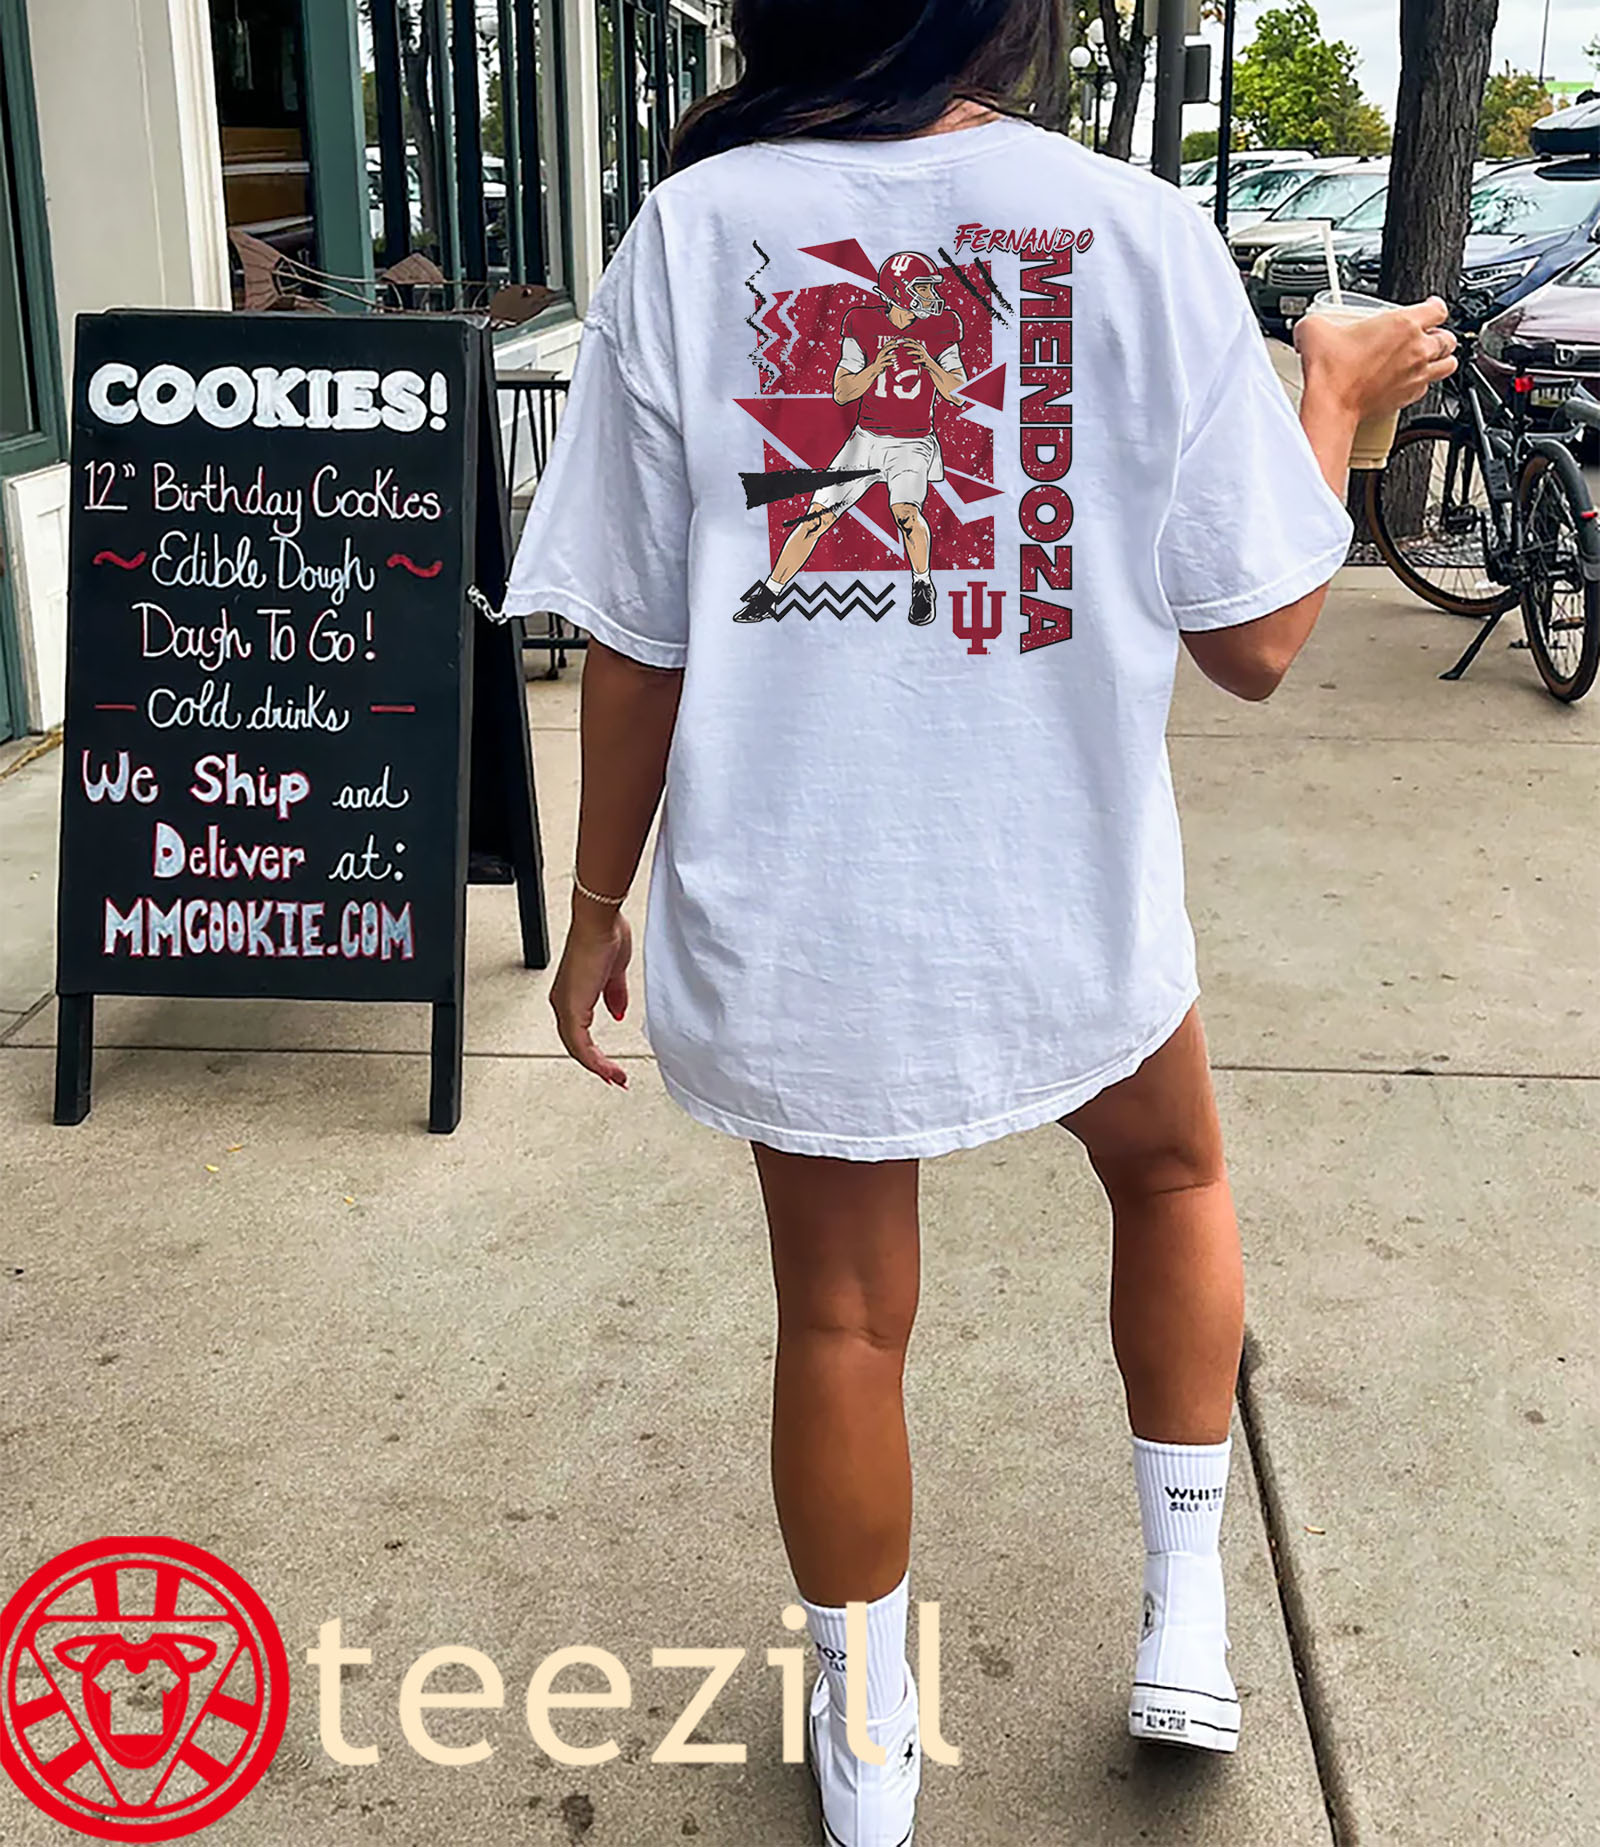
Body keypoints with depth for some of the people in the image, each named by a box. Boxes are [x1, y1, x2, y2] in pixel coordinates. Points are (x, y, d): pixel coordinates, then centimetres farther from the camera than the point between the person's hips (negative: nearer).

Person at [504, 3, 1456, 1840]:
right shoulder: (1144, 238, -9)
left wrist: (599, 898, 8)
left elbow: (633, 638, -6)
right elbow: (1252, 639, -5)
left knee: (841, 1316, 18)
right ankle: (1186, 1616, 35)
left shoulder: (694, 232, -8)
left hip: (788, 917, 1)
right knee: (1172, 1170, 30)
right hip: (1066, 908, 0)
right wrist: (1338, 397, 11)